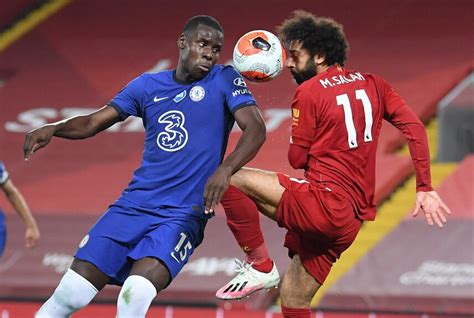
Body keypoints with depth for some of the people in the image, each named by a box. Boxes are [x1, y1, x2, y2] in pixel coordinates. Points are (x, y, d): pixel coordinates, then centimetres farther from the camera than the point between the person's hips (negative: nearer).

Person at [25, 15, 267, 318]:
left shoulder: (224, 80, 1)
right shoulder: (148, 85, 11)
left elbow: (256, 128, -12)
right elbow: (92, 123, 13)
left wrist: (225, 169, -30)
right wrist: (53, 128, -8)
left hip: (184, 214, -4)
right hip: (134, 204, 4)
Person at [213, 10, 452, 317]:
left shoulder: (309, 91, -5)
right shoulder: (373, 84, 13)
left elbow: (297, 159, -2)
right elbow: (414, 127, 5)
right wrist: (425, 189, 3)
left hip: (323, 204, -8)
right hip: (353, 218, 8)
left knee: (229, 176, -2)